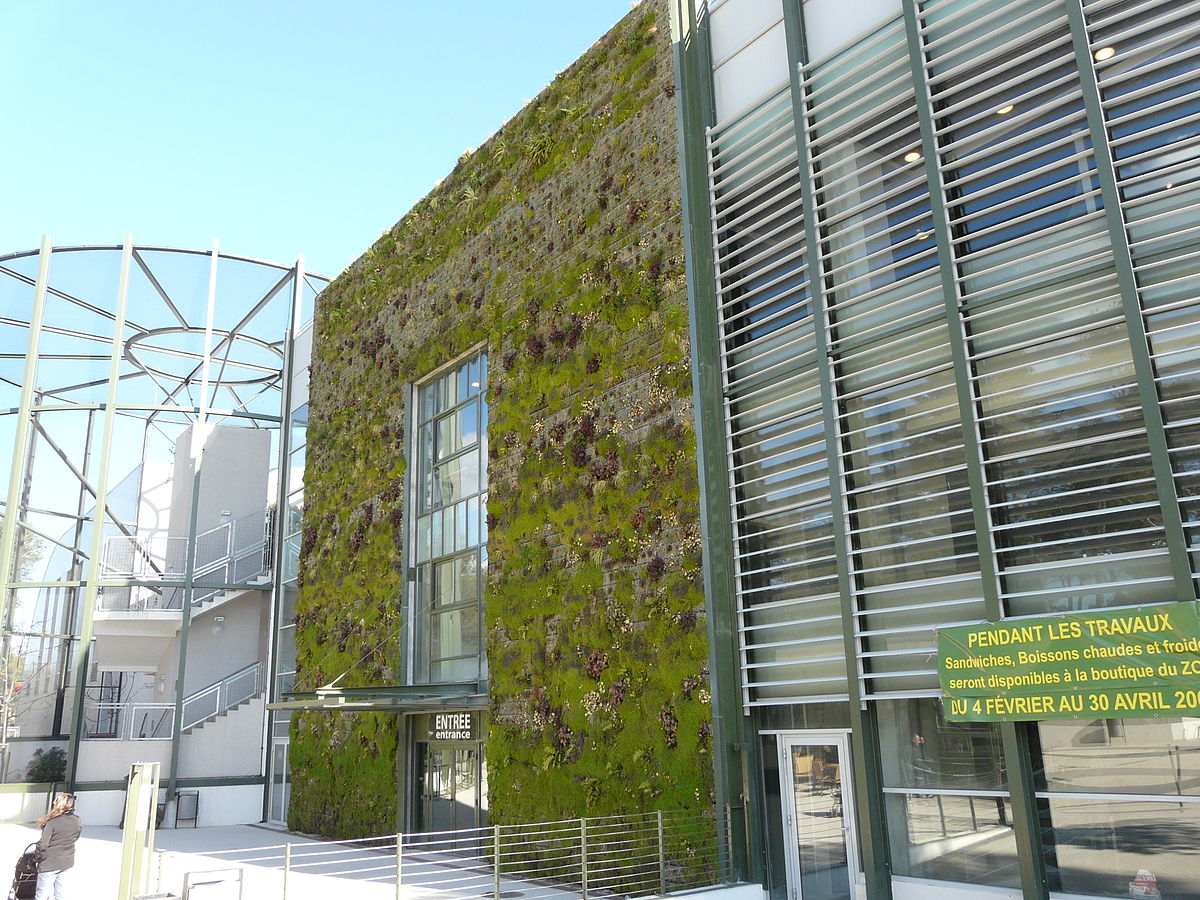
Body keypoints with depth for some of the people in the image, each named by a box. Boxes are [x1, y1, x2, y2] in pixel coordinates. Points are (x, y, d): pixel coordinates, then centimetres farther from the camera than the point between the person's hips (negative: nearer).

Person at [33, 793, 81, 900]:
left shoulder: (52, 821, -19)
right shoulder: (77, 821, -3)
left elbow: (43, 844, -20)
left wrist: (38, 857, -4)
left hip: (50, 863, -5)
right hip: (67, 862, 5)